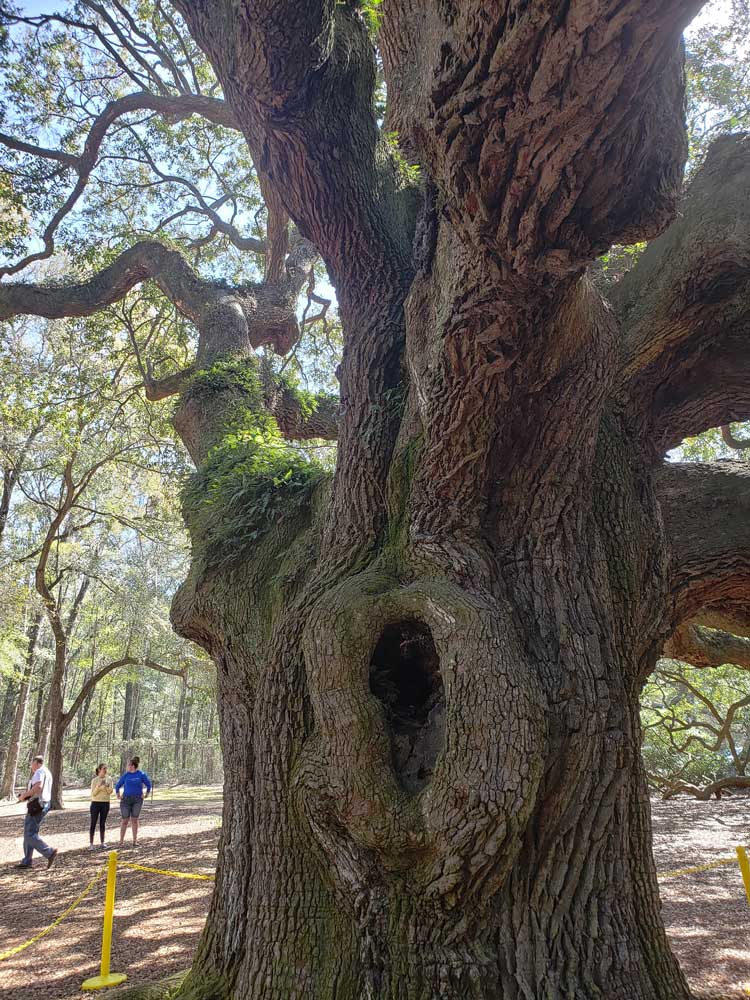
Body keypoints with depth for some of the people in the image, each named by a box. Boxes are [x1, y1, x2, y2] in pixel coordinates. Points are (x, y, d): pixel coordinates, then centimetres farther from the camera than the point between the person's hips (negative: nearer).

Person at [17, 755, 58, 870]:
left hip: (36, 806, -10)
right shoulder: (47, 773, 20)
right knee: (29, 833, 14)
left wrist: (24, 795, -17)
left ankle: (49, 852, -15)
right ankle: (26, 861, 15)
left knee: (30, 835, -9)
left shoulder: (39, 772, -11)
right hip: (44, 805, 10)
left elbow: (38, 787, -28)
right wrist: (27, 795, 17)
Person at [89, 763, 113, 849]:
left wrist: (107, 786, -22)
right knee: (93, 823, -3)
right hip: (95, 803, -3)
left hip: (105, 803, 3)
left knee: (102, 823, 8)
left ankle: (102, 842, 15)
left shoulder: (109, 779, 3)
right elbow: (93, 793, -7)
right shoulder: (94, 780, -5)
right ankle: (91, 844, 0)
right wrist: (98, 786, -22)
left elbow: (110, 791, -3)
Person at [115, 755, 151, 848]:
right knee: (125, 820, 0)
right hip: (126, 799, 1)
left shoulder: (141, 774, -3)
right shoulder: (126, 775, 2)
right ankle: (121, 841, 9)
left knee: (134, 820, 2)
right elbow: (118, 785, 13)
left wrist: (146, 794, 1)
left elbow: (148, 784, 5)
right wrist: (118, 794, 4)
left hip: (137, 800, -1)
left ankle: (135, 841, 8)